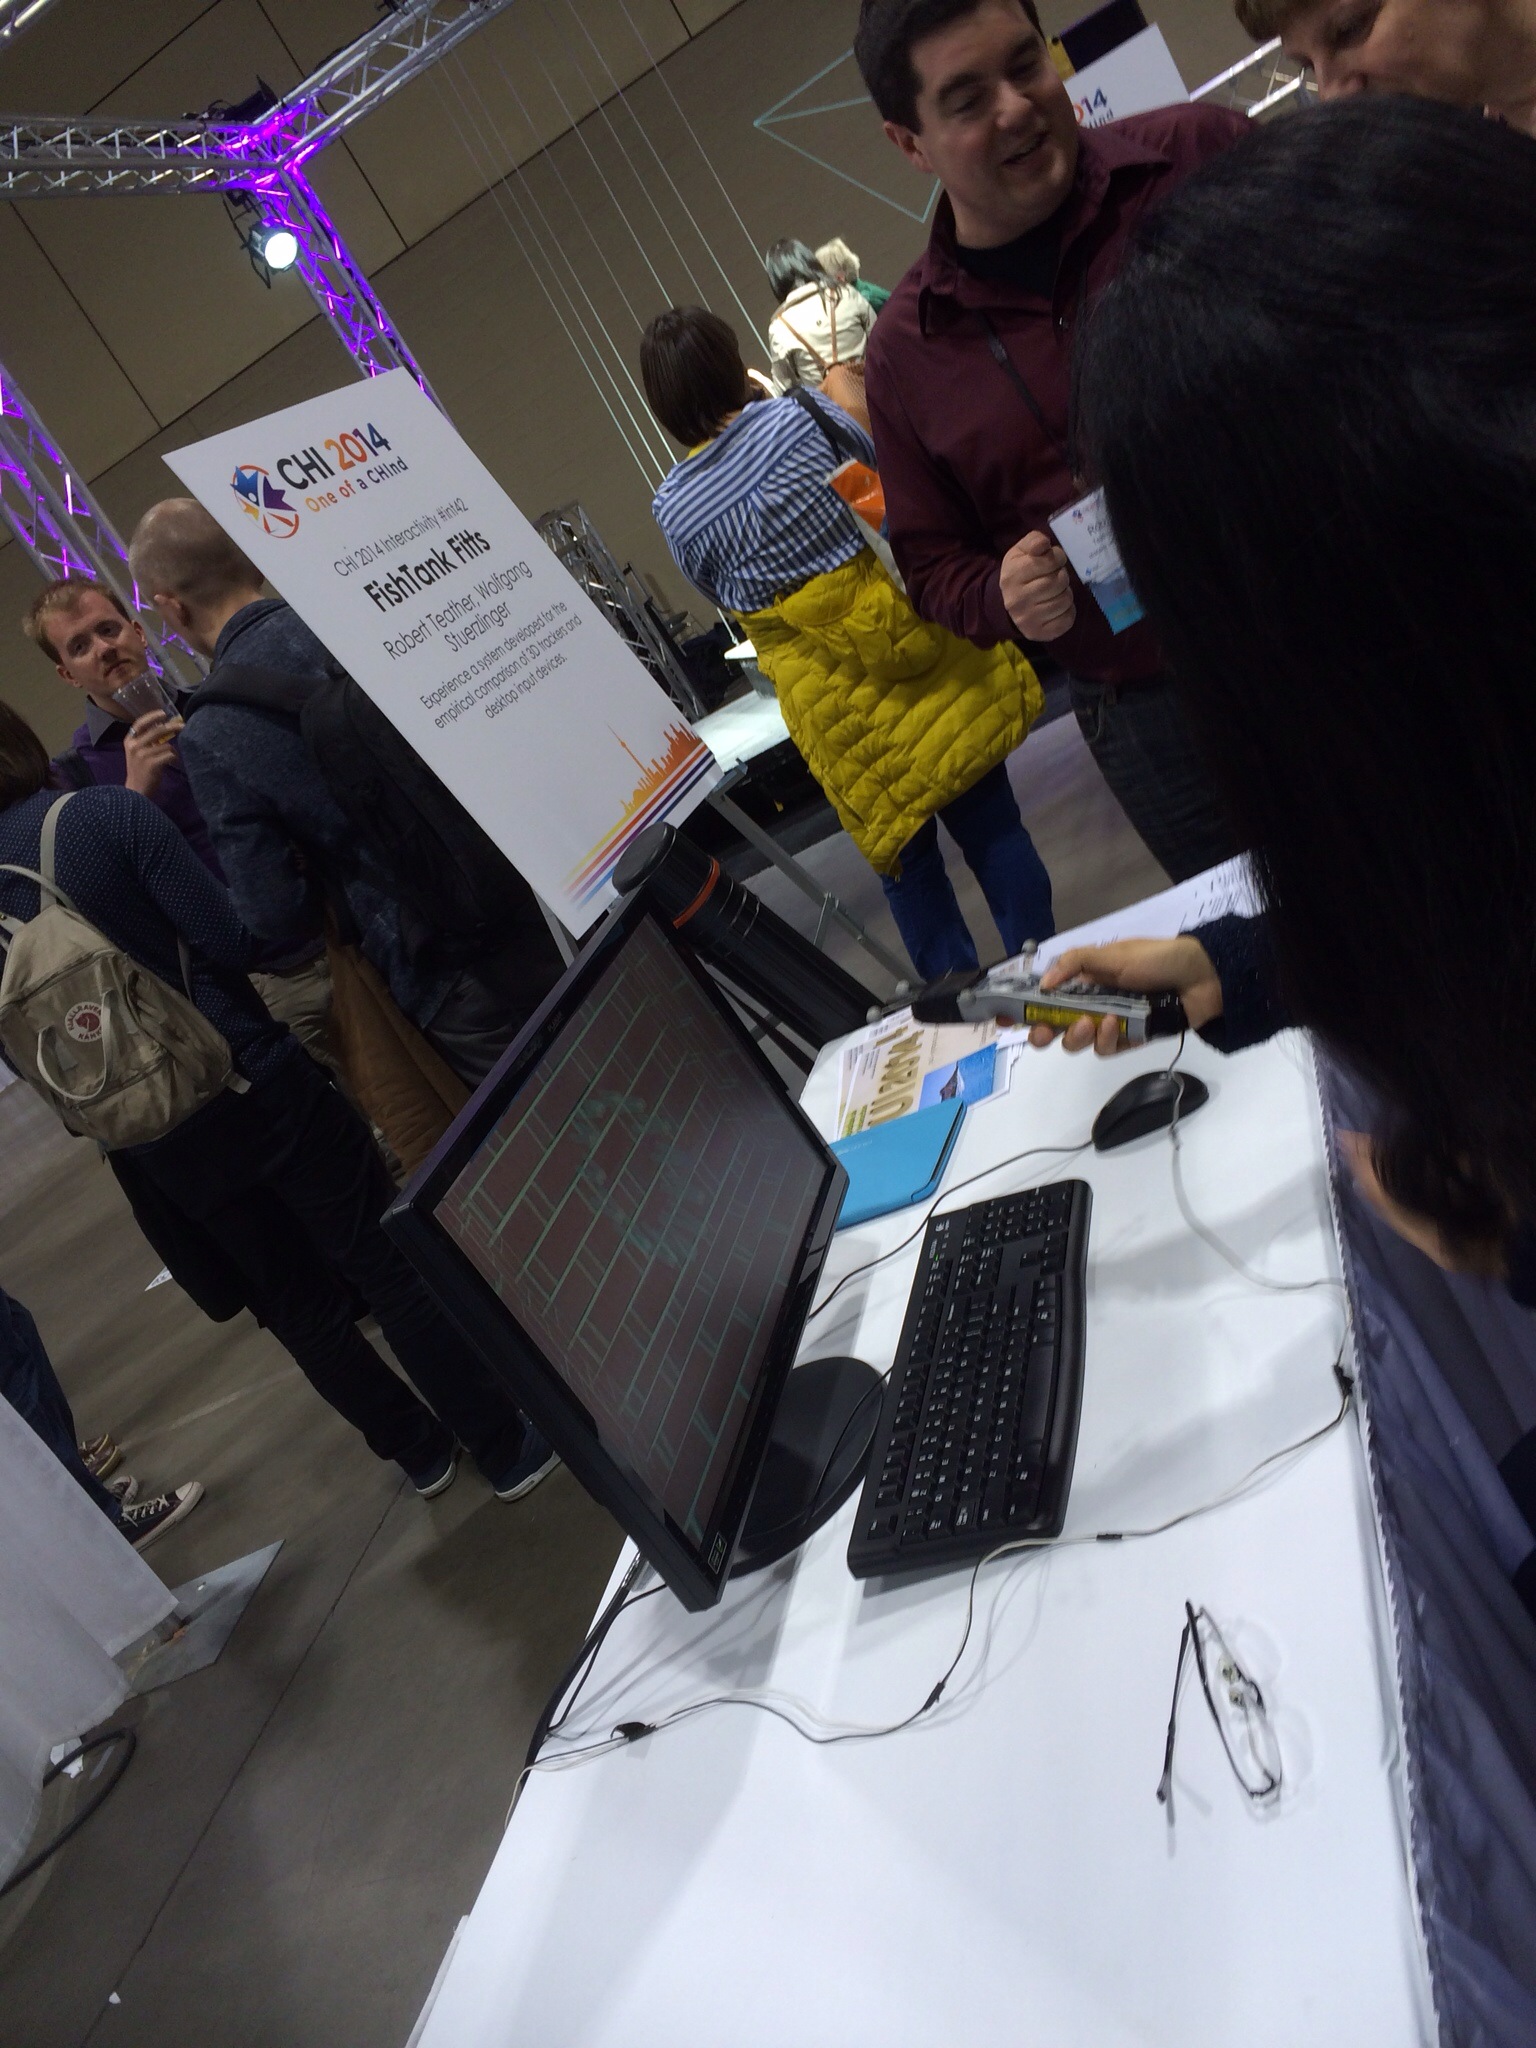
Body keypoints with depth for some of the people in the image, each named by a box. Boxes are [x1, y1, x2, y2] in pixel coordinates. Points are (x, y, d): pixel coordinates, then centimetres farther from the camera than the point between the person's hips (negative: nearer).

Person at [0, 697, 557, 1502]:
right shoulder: (106, 812, -15)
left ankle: (419, 1450, 34)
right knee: (389, 1265, 7)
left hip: (157, 1143, 5)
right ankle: (509, 1447, 17)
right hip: (252, 1083, -5)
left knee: (296, 1304, 19)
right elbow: (230, 939, -14)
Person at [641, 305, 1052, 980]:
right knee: (991, 823, 10)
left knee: (905, 858, 14)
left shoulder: (673, 508, -4)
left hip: (834, 702, 1)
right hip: (914, 646, 0)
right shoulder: (801, 415, -7)